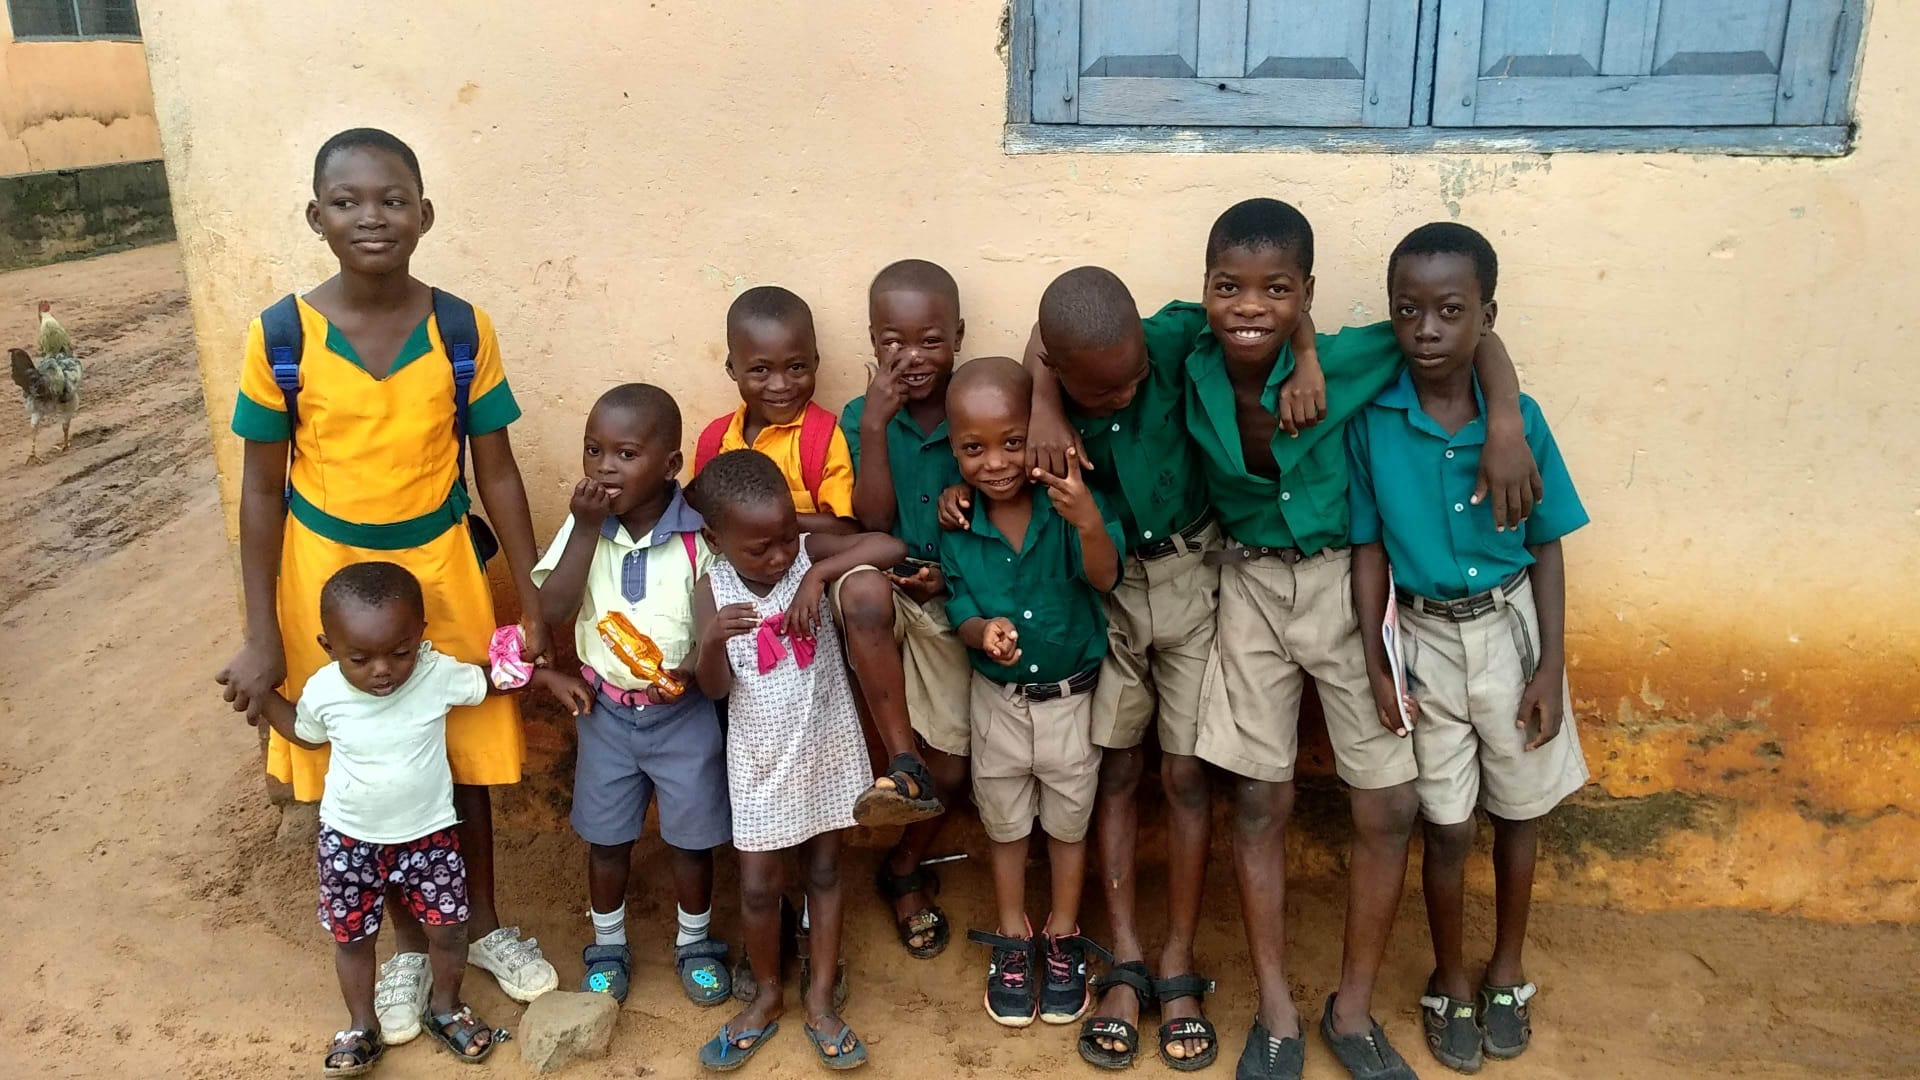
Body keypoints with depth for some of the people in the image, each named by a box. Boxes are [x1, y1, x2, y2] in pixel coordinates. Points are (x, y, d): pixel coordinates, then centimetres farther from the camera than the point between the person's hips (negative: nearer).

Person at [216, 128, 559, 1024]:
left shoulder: (462, 330, -9)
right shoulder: (281, 336, -12)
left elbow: (496, 473, -3)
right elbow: (262, 491, -5)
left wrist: (533, 601, -3)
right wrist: (262, 636, -6)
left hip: (442, 572, 1)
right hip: (328, 580, 0)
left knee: (464, 758, 14)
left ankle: (484, 926, 37)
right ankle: (410, 944, 35)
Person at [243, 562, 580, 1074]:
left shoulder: (438, 674, -24)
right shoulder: (322, 692, -19)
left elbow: (491, 678, -3)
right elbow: (306, 734, 5)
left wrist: (545, 675, -13)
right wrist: (264, 695, -8)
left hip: (428, 833, 0)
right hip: (349, 839, 1)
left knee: (448, 928, 10)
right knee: (352, 936, 15)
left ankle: (445, 1006, 38)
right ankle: (362, 1027, 38)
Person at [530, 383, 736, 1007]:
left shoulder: (699, 535, -17)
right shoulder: (582, 526, -9)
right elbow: (552, 610, -18)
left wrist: (698, 663, -27)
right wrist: (586, 529, -25)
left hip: (683, 714, -2)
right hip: (606, 712, 2)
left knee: (690, 838, 14)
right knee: (606, 838, 17)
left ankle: (695, 941, 39)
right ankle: (608, 945, 41)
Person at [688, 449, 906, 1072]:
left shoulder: (810, 553, -11)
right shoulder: (711, 589, -12)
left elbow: (891, 547, -21)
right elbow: (715, 688, -16)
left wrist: (820, 572, -28)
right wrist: (713, 640, -36)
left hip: (826, 746, 1)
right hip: (760, 758, 0)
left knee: (824, 872, 13)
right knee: (759, 886, 9)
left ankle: (821, 1000, 28)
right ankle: (767, 996, 32)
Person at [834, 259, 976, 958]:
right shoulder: (860, 417, -4)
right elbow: (874, 522, -12)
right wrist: (876, 425, -21)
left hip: (951, 598, 1)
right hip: (883, 590, -1)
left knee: (951, 769, 4)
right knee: (864, 591, -39)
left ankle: (905, 868, 37)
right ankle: (903, 766, -26)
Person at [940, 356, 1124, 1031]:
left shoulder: (1068, 500, -22)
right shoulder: (957, 524, -16)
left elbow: (1104, 578, -33)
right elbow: (960, 608, -9)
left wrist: (1088, 522, -53)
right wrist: (981, 631, -33)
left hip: (1072, 695, -1)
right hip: (997, 697, 2)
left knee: (1068, 823, 19)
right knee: (1005, 825, 21)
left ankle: (1063, 939, 42)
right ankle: (1012, 940, 42)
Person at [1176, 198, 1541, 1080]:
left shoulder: (1344, 361, -22)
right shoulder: (1185, 354, -17)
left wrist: (1505, 427, -24)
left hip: (1350, 585, -1)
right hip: (1252, 587, 1)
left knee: (1389, 808, 3)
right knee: (1258, 802, 6)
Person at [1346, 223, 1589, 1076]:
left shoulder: (1519, 419, -11)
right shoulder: (1370, 418, -13)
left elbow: (1546, 549, -3)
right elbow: (1368, 546, -6)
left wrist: (1550, 667, -6)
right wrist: (1375, 663, -8)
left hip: (1510, 629, 1)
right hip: (1424, 636, -1)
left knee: (1519, 810, 16)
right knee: (1446, 826, 11)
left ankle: (1507, 971, 39)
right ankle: (1450, 981, 34)